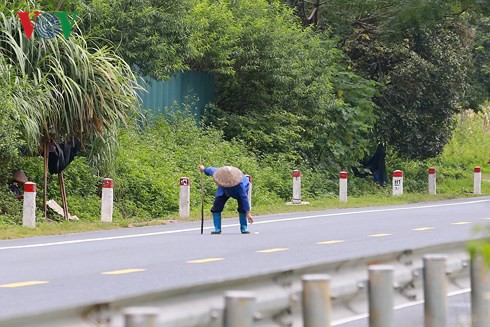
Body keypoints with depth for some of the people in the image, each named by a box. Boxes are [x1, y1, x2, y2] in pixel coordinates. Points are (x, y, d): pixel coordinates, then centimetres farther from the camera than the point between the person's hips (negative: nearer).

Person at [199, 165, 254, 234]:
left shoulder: (240, 183, -46)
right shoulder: (217, 173, -38)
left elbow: (244, 197, -42)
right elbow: (211, 170, -13)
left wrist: (248, 214, -40)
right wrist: (204, 169, 13)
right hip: (224, 190, 3)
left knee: (242, 206, -21)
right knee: (217, 206, -10)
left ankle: (244, 228, -9)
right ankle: (217, 229, -5)